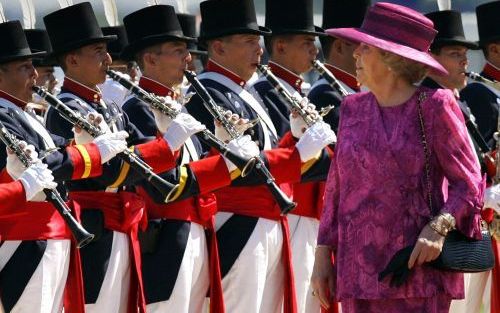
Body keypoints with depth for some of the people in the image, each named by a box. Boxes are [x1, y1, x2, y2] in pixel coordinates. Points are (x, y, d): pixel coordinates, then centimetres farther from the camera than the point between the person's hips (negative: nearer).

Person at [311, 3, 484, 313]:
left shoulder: (434, 106, -2)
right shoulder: (353, 109, 13)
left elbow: (469, 182, -3)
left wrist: (440, 227, -20)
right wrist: (324, 253, 9)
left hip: (417, 265, -5)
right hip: (358, 271, 5)